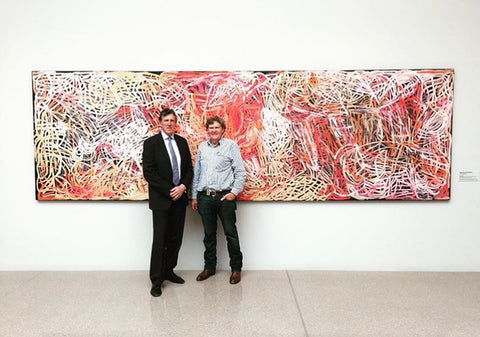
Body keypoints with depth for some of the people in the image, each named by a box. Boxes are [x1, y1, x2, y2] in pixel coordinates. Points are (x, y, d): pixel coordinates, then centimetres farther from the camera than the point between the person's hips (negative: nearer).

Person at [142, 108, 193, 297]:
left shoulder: (182, 142, 9)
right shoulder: (151, 143, -4)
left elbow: (189, 169, 10)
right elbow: (148, 173, -10)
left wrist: (183, 187, -8)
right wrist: (169, 190, -15)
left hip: (179, 198, 5)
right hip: (160, 199, -5)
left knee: (176, 239, 11)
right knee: (160, 240, -1)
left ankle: (168, 271, 28)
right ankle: (156, 280, 11)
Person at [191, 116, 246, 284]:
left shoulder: (231, 145, -1)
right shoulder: (202, 147, 11)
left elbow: (240, 172, -2)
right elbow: (196, 172, 14)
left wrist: (234, 192, -10)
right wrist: (194, 196, 11)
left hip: (225, 196, -4)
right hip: (204, 197, 4)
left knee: (231, 233, 4)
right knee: (209, 234, 13)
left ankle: (236, 268, 19)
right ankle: (209, 267, 28)